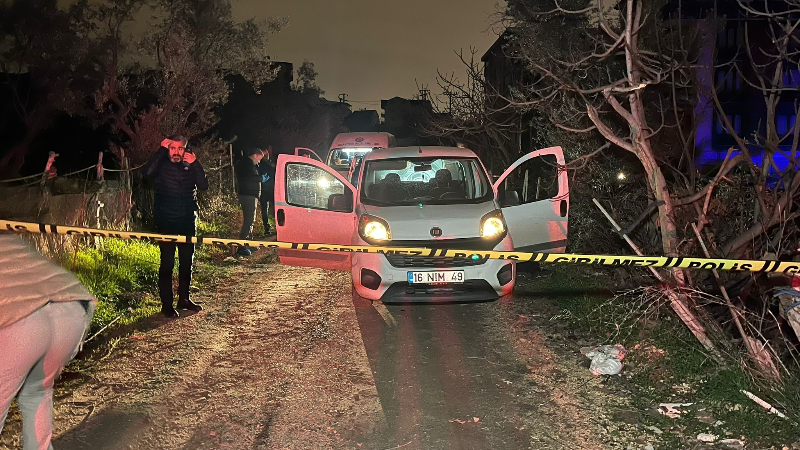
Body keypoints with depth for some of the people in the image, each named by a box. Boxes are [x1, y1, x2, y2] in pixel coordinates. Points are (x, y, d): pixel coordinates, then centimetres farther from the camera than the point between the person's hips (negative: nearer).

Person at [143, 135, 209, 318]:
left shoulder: (190, 166, 7)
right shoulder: (162, 165, -2)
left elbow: (204, 185, -6)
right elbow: (147, 172, -24)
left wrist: (195, 164, -15)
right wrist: (162, 150, -20)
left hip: (187, 220, 4)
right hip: (166, 220, -4)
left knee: (187, 260, 10)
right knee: (167, 263, -5)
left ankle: (184, 298, 23)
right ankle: (166, 304, 0)